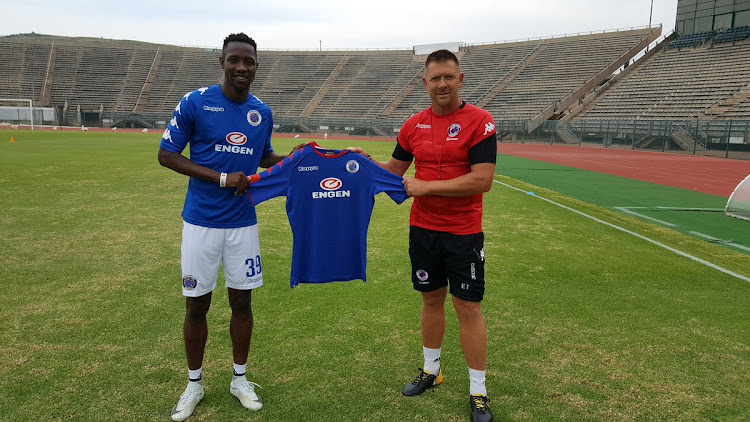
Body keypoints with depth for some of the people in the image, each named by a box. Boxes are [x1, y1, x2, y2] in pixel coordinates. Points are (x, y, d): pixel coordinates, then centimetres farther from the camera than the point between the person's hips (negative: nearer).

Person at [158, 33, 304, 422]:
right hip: (201, 221, -3)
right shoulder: (195, 102, -8)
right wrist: (222, 178, -15)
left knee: (241, 301, 10)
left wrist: (295, 156, 0)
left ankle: (239, 379, 29)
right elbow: (166, 155, -7)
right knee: (197, 305, 6)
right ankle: (194, 383, 28)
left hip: (243, 222, 3)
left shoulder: (262, 113, 5)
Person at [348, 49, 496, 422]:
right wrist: (365, 159, 0)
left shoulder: (479, 121, -11)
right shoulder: (413, 125, 5)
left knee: (468, 308, 2)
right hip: (422, 230, 5)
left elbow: (482, 180, -19)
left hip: (463, 233, -4)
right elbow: (395, 169, 17)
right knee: (431, 299, 16)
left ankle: (478, 392, 16)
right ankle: (431, 370, 36)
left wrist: (426, 187, -18)